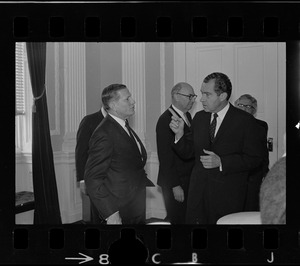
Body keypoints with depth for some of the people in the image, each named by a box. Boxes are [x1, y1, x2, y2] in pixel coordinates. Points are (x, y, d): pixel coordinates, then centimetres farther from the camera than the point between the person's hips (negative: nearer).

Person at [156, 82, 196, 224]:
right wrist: (175, 186, -19)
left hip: (188, 180, 8)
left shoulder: (187, 116, 11)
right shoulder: (165, 120, -17)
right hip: (176, 183, -8)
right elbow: (166, 158, -19)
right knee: (178, 219, 1)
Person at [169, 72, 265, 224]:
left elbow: (254, 158, -10)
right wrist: (179, 133, -9)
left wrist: (221, 162, -20)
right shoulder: (199, 118, 7)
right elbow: (188, 152, 10)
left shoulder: (245, 121, -9)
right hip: (198, 191, 4)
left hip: (228, 195, -4)